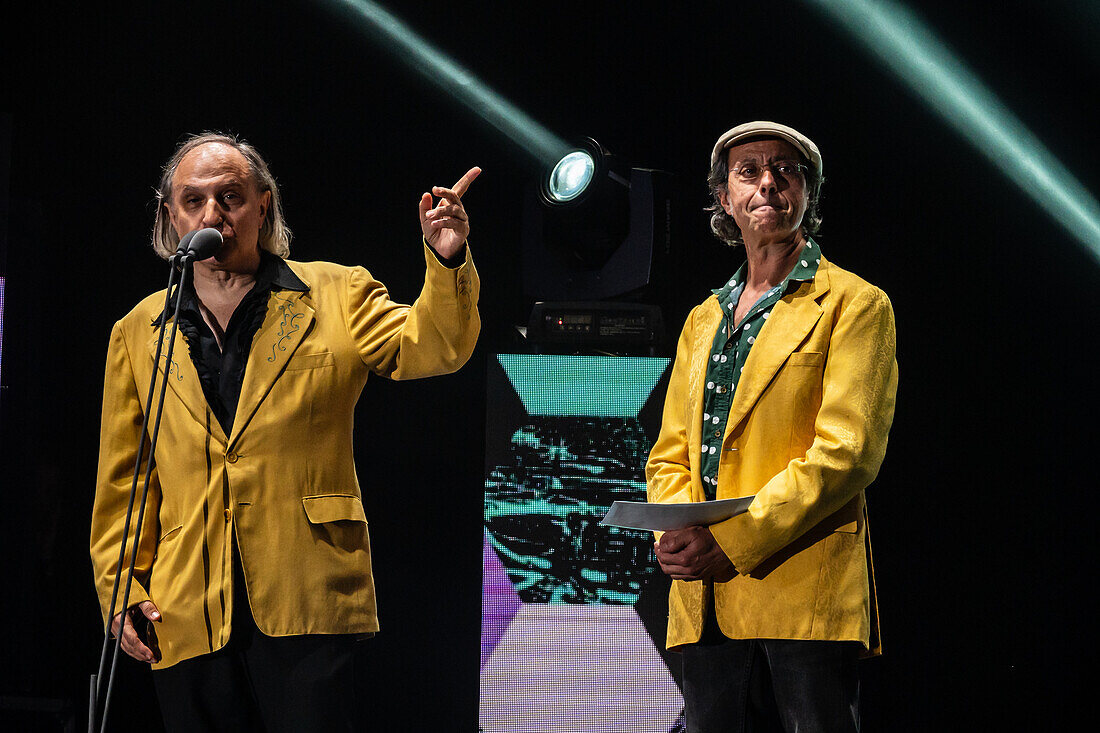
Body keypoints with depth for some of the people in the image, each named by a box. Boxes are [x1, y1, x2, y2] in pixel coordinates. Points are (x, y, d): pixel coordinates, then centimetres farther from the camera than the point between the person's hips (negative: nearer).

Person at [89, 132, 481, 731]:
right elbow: (123, 479, 15)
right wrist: (121, 588, 7)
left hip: (307, 607, -2)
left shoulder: (335, 295, 9)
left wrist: (447, 262, -22)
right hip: (187, 618, 2)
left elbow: (427, 348, -4)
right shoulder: (137, 333, 14)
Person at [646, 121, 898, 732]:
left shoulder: (854, 305, 3)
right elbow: (669, 454, 20)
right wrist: (676, 535, -4)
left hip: (806, 592, -5)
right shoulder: (702, 321, 23)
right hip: (705, 599, 6)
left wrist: (733, 541, -15)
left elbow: (847, 451, -8)